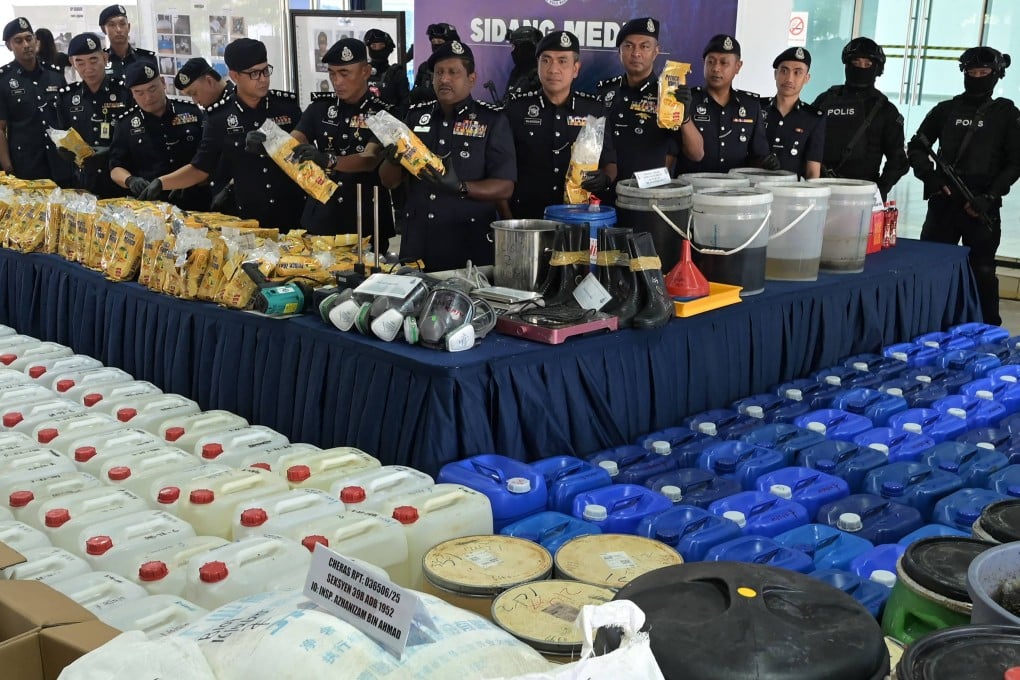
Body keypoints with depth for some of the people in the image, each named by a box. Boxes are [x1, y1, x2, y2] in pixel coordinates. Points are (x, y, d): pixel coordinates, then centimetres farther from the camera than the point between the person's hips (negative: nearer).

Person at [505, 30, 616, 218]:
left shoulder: (595, 110, 10)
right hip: (527, 218, -1)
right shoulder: (516, 109, 6)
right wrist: (508, 219, -1)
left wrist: (606, 178, -4)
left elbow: (610, 162, 18)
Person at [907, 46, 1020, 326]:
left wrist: (990, 196, -11)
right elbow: (916, 147, 13)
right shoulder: (946, 110, 11)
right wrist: (930, 176, -5)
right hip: (943, 202, 2)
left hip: (982, 208, -2)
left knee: (982, 270, 2)